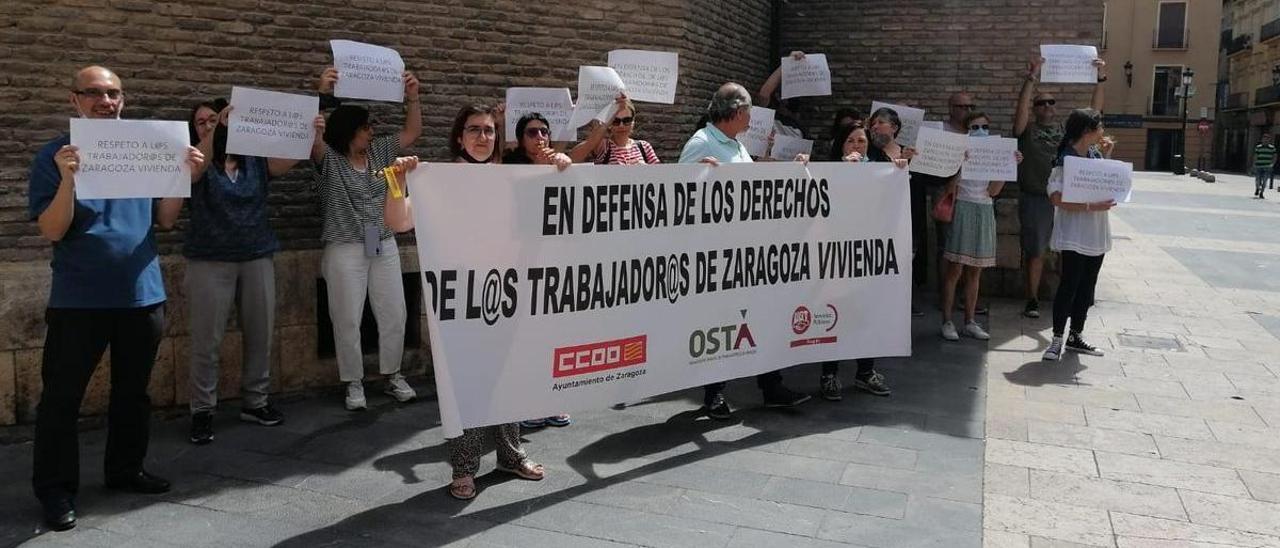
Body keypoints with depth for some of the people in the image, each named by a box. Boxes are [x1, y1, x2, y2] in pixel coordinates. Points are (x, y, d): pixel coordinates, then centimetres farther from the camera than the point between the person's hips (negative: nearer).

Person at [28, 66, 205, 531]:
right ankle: (56, 489, 13)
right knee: (62, 396, 2)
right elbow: (52, 231, -12)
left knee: (133, 390, 15)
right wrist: (68, 179, -26)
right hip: (79, 298, -4)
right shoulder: (55, 155, -5)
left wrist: (185, 176, -9)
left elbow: (165, 219, 5)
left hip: (143, 293, 4)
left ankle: (125, 469, 29)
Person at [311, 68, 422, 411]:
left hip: (384, 247, 5)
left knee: (394, 315, 7)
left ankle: (393, 376, 22)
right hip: (345, 251, -4)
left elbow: (412, 132, 12)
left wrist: (412, 97, -1)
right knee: (348, 320, 1)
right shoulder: (328, 159, -5)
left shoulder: (379, 152, 10)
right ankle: (353, 383, 14)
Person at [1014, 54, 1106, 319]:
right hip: (1035, 200, -3)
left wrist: (1100, 80, -6)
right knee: (1035, 252, 3)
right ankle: (1032, 300, 11)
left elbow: (1094, 112, 5)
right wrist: (1031, 78, -26)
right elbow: (1021, 108, -16)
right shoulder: (1027, 131, 1)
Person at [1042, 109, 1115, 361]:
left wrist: (1106, 157, 9)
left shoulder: (1095, 154, 9)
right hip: (1074, 234, -8)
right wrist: (1091, 207, -28)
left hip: (1096, 233, 8)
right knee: (1069, 285, -6)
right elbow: (1056, 197, -22)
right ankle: (1057, 340, 1)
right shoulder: (1066, 160, -15)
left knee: (1087, 286, 13)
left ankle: (1076, 336, 23)